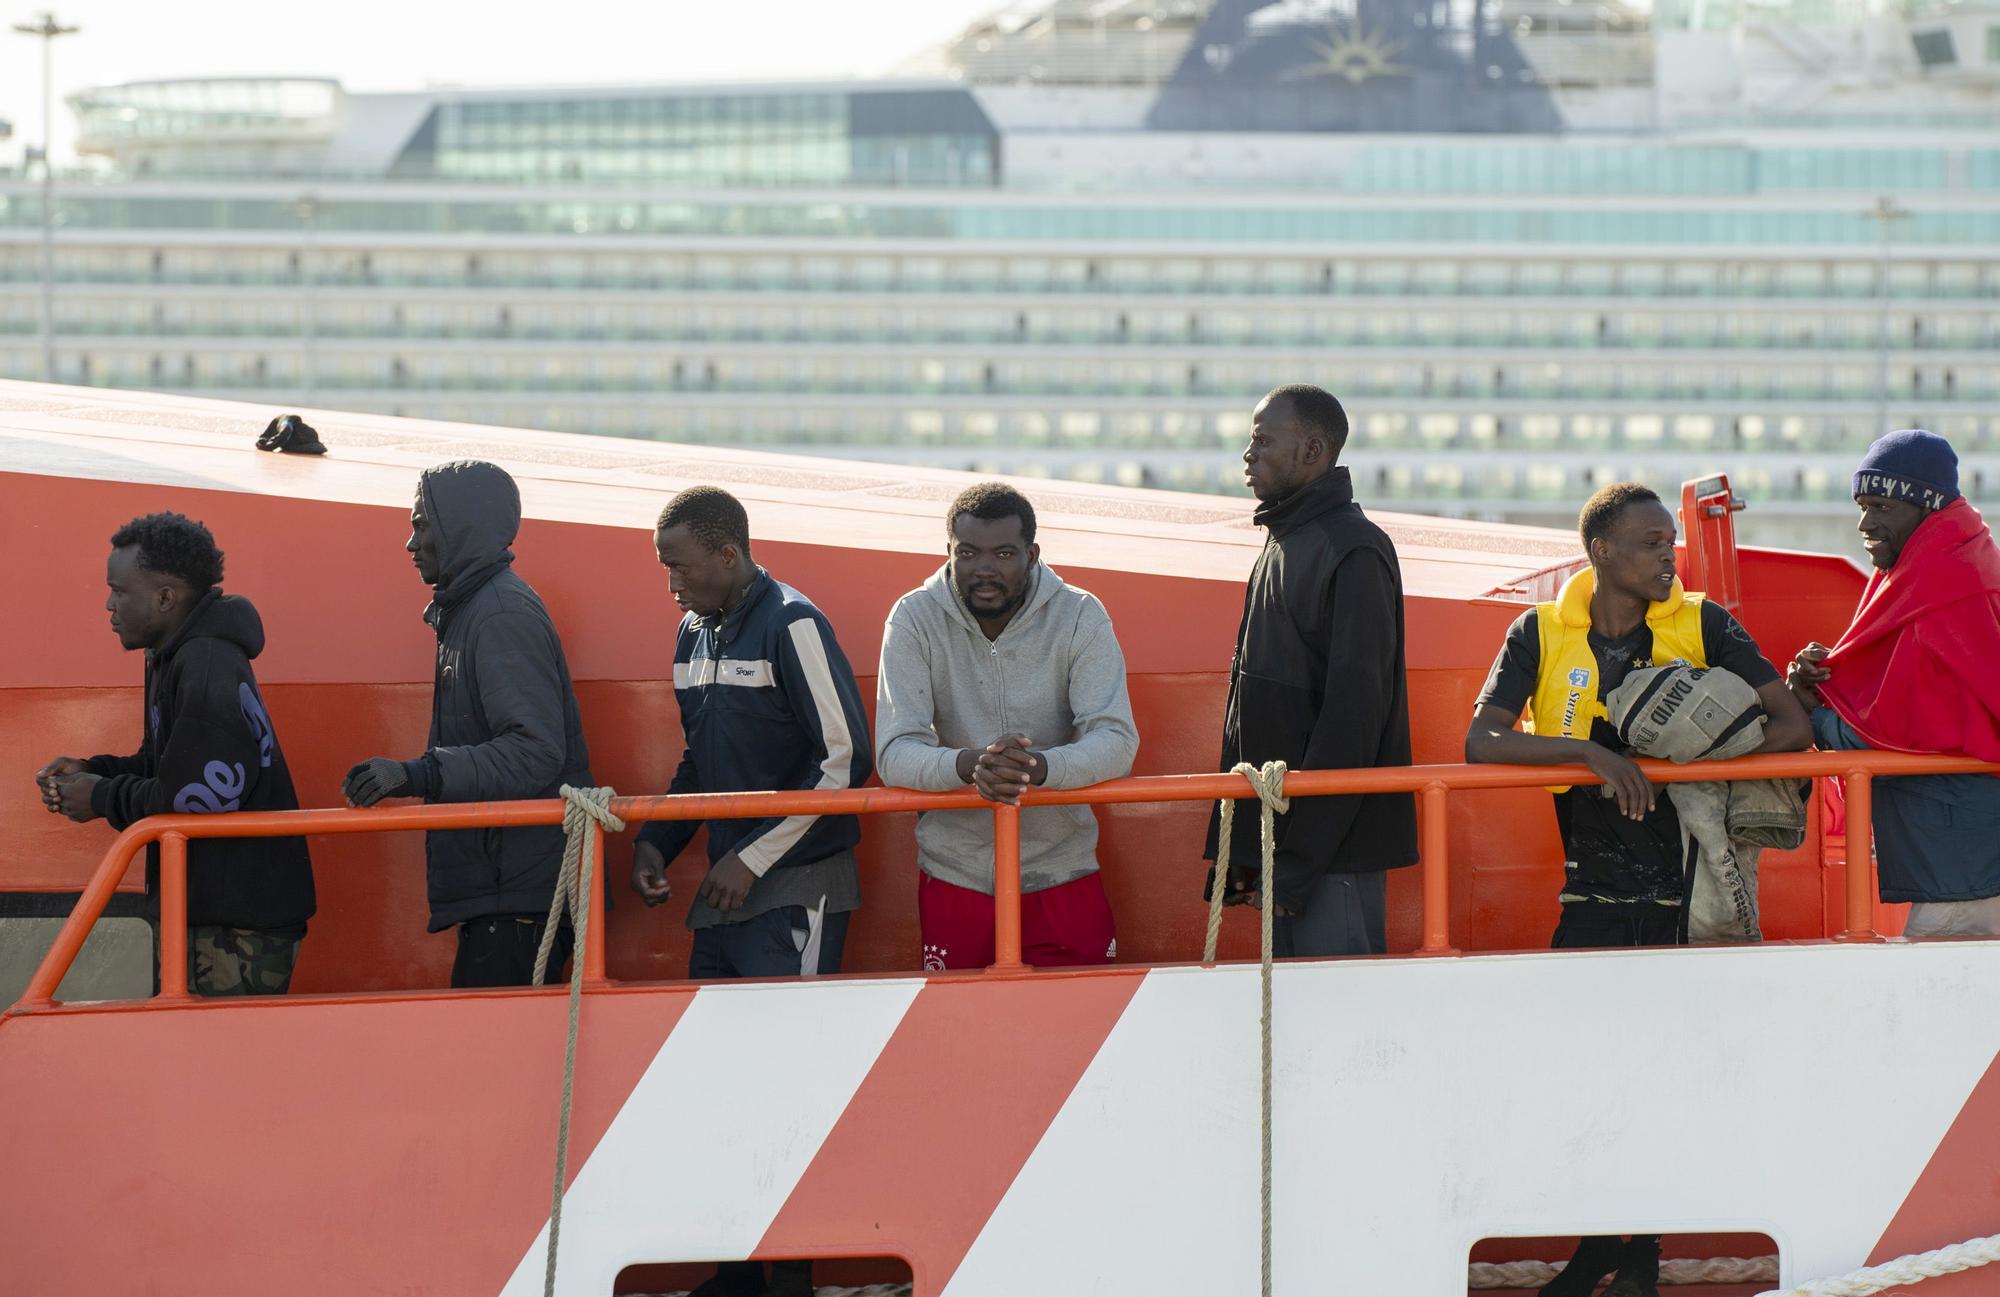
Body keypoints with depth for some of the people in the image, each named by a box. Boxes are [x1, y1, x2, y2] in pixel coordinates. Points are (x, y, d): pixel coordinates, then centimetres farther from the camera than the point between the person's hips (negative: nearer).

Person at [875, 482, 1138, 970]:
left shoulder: (1080, 616, -7)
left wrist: (1040, 766, -35)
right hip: (955, 871, 0)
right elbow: (895, 753, -14)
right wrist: (969, 765, -36)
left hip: (1061, 870, 0)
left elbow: (1116, 741, -14)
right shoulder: (915, 619, -7)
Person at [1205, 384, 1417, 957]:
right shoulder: (1282, 546, 18)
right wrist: (1240, 848, 15)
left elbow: (1354, 711, -18)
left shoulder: (1356, 552, -12)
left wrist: (1298, 862, -20)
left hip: (1336, 852, -10)